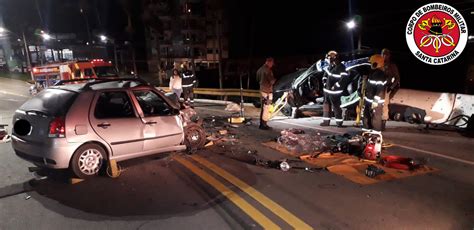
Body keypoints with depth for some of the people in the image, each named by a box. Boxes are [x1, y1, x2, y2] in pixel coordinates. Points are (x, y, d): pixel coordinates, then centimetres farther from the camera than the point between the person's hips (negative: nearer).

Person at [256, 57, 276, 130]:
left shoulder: (260, 69, 13)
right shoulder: (267, 70, -17)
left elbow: (258, 79, 23)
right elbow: (272, 81, -18)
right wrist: (274, 80, 2)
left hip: (262, 90, 10)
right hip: (267, 91, -9)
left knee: (263, 108, 16)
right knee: (266, 108, -5)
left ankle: (261, 124, 21)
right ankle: (264, 125, -2)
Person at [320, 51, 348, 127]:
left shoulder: (341, 67, -18)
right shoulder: (331, 66, 6)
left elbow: (344, 77, -25)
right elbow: (326, 72, 24)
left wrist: (336, 86, -22)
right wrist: (324, 81, 14)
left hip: (334, 91, -8)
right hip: (327, 89, 8)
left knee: (336, 107, -2)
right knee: (326, 105, 14)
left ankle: (339, 122, 9)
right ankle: (326, 121, 23)